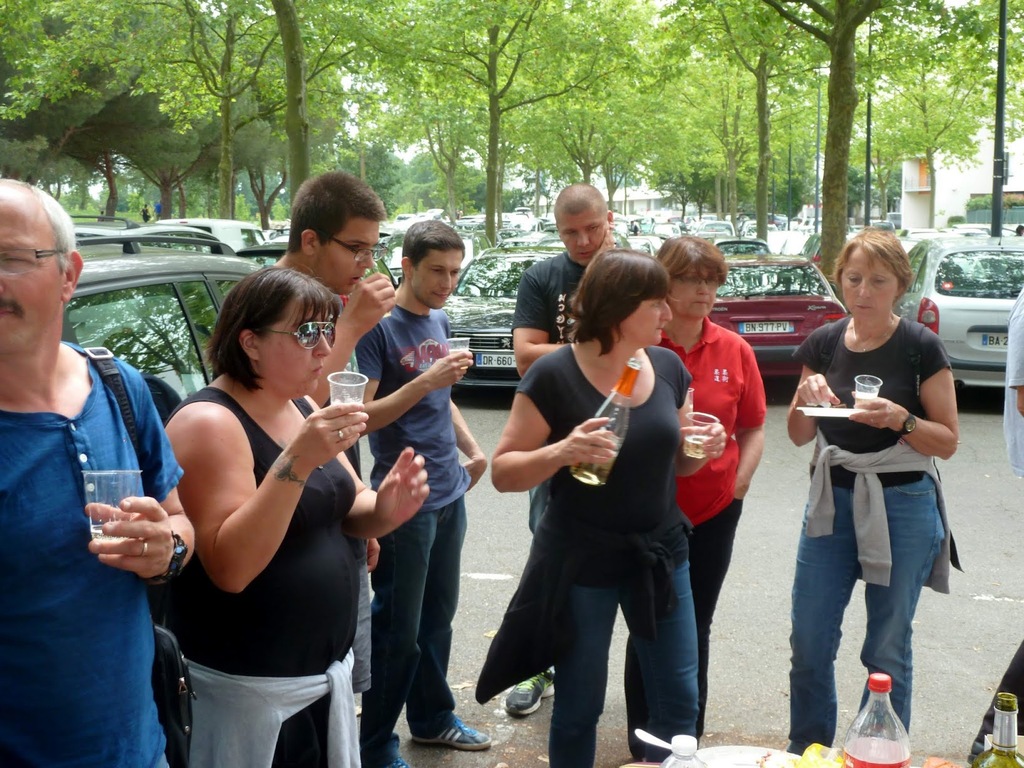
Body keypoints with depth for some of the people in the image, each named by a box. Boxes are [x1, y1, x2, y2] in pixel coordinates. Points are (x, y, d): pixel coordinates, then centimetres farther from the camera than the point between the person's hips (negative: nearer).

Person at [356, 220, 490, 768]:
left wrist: (472, 450, 13)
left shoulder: (439, 322, 11)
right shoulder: (379, 327, -14)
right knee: (399, 630, 0)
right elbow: (364, 416, -17)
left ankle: (432, 717, 34)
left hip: (449, 493, 8)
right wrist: (425, 380, -26)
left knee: (438, 615, 18)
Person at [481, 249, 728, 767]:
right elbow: (502, 472, -13)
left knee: (679, 704, 10)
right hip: (582, 564, -4)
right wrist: (562, 452, -31)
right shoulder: (554, 376, -15)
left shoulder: (668, 366, 1)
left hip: (661, 555, 5)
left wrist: (703, 448, -9)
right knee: (579, 709, 10)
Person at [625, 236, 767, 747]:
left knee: (695, 628, 15)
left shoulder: (735, 351, -1)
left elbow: (752, 428, 7)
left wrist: (738, 483, -3)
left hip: (714, 512, 3)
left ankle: (689, 741, 29)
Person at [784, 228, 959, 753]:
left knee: (887, 650, 7)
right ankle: (806, 752, 26)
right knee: (809, 644, 8)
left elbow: (948, 441, -6)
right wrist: (807, 395, -12)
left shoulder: (920, 347, -8)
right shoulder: (824, 343, 2)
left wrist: (899, 419, -23)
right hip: (832, 499, 4)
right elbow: (800, 435, 8)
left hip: (902, 505, -4)